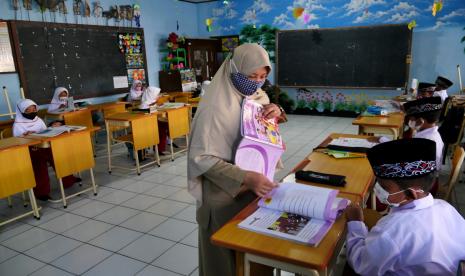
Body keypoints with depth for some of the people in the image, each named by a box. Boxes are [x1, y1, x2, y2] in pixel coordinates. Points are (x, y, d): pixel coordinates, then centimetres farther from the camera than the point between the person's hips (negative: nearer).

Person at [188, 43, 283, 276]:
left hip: (254, 187, 7)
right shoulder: (215, 106, -22)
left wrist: (274, 113, -9)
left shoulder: (258, 95, 1)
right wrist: (245, 178, -34)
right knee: (226, 255, 12)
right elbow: (202, 157, -24)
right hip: (223, 195, -6)